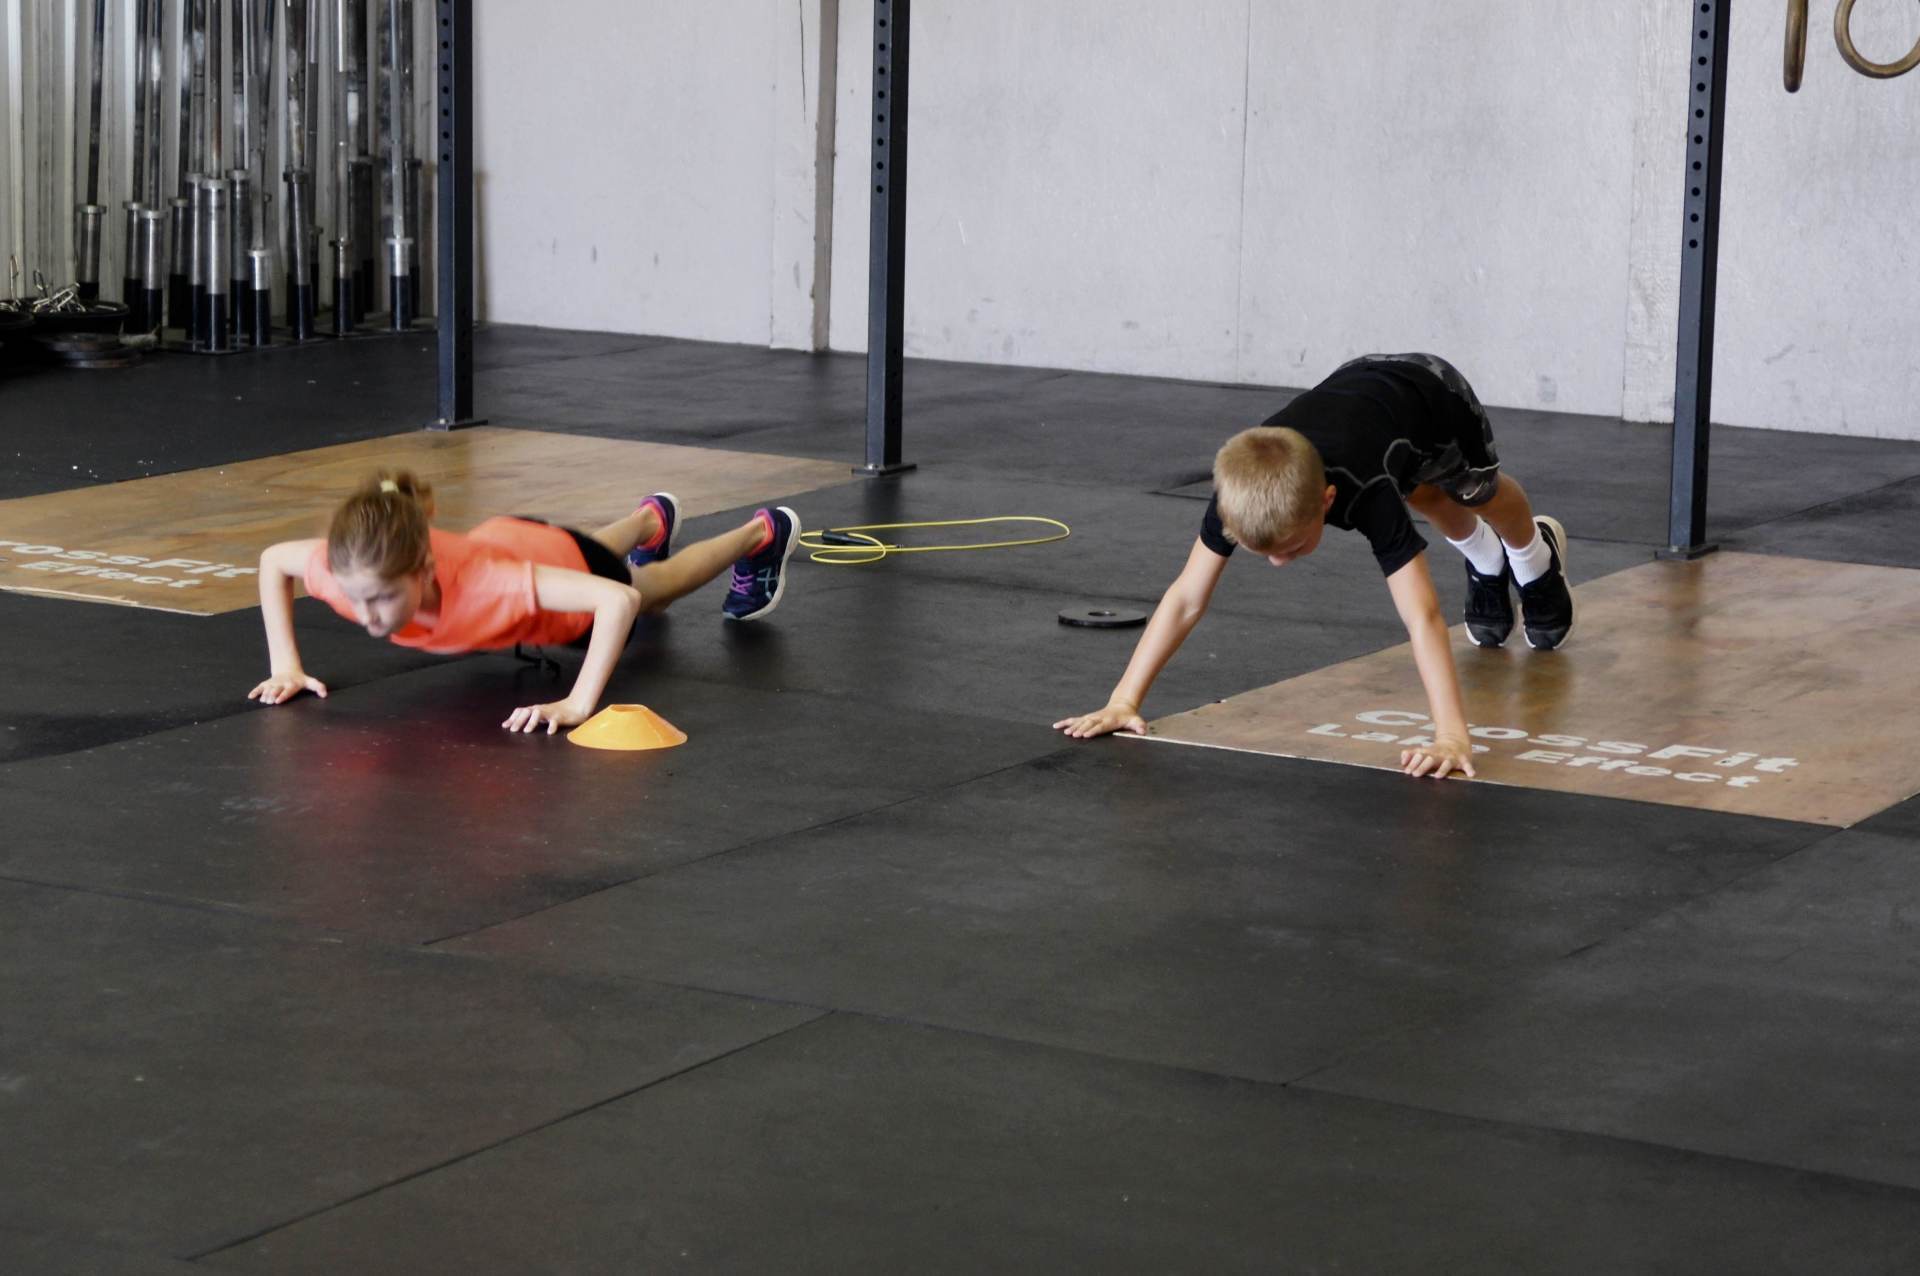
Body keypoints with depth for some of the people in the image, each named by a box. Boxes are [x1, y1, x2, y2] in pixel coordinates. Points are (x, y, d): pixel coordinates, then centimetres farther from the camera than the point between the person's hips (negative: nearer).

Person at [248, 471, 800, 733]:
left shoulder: (480, 582, -52)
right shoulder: (356, 570, -40)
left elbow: (619, 599, -55)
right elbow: (273, 561, -18)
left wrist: (579, 704, -59)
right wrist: (285, 666, -26)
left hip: (568, 565, -4)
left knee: (652, 587, 33)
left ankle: (762, 534, 63)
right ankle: (652, 520, 75)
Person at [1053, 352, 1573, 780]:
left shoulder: (1365, 494, -51)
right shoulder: (1242, 491, -41)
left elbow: (1422, 617, -56)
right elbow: (1186, 599, -38)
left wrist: (1451, 735, -65)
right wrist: (1123, 701, -44)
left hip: (1433, 394, -3)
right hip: (1359, 382, 3)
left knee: (1480, 495, 28)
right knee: (1428, 500, 31)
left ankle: (1538, 561, 61)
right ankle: (1487, 566, 62)